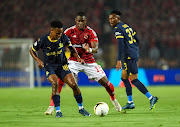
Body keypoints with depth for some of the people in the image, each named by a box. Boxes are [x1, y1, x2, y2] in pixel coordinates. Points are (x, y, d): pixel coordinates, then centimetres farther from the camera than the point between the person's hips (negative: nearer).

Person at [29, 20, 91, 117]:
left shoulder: (63, 38, -10)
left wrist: (78, 58, -3)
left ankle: (81, 108, 10)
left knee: (73, 84, -12)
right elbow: (32, 50, -1)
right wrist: (38, 60, -15)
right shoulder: (43, 40, -17)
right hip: (49, 66, -2)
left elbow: (71, 48, 10)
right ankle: (58, 111, -19)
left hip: (62, 65, 2)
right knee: (55, 83, -30)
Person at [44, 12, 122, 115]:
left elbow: (96, 48, -17)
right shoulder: (70, 31, -7)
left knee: (105, 82, -2)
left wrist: (90, 49, -42)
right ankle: (52, 107, -16)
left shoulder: (91, 32, -8)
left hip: (89, 62, 1)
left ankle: (113, 99, 30)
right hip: (74, 61, -1)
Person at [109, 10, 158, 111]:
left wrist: (119, 60, -23)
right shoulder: (126, 26, 17)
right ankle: (130, 103, 16)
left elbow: (121, 44, -20)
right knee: (124, 78, 15)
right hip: (135, 54, 10)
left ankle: (151, 98, -11)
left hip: (129, 56, -10)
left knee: (134, 80, -8)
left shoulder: (118, 29, -10)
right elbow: (137, 40, 20)